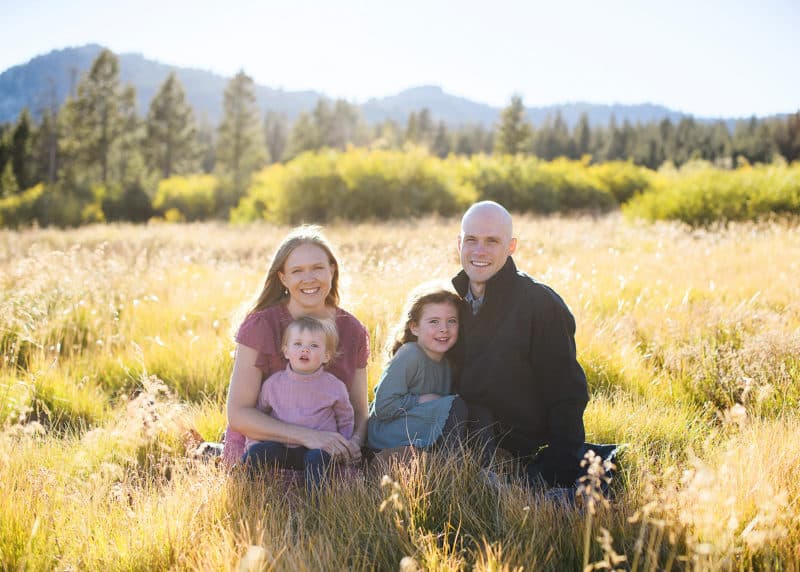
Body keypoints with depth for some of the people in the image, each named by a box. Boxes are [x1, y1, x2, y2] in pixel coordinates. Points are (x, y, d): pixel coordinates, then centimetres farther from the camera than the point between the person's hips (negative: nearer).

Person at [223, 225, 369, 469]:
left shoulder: (353, 331, -1)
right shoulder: (260, 326, -13)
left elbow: (360, 412, 5)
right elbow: (238, 414, -17)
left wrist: (355, 443, -18)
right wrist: (307, 435, -28)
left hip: (328, 448, 5)